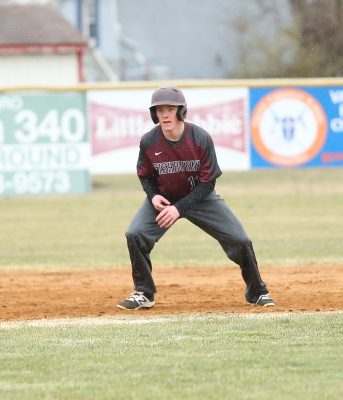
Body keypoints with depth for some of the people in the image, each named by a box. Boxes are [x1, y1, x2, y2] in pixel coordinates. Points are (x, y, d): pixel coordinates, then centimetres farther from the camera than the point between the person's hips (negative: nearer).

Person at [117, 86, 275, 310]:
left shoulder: (201, 139, -24)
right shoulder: (148, 142, -20)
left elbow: (208, 182, -18)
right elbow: (145, 175, 0)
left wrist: (180, 208, -26)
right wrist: (153, 196, -20)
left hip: (199, 197, -1)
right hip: (163, 198, 1)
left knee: (240, 240, -10)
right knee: (135, 235, -21)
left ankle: (257, 292, 14)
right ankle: (144, 294, -3)